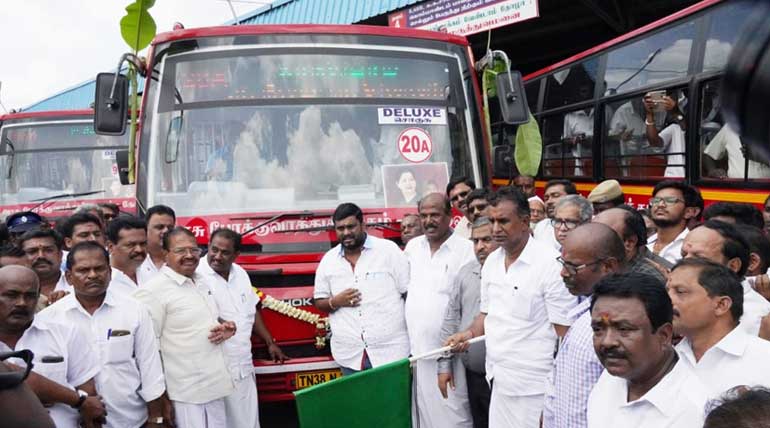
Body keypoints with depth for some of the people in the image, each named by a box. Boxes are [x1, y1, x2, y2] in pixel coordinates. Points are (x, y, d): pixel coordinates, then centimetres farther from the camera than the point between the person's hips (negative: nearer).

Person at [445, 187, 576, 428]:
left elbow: (565, 332, -13)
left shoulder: (551, 264, -14)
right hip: (498, 381, 6)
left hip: (533, 388, -6)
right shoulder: (491, 262, 7)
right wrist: (470, 333, 1)